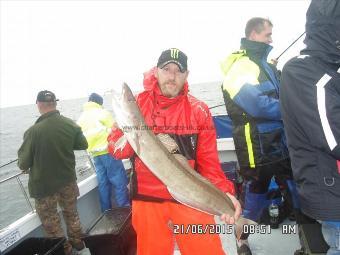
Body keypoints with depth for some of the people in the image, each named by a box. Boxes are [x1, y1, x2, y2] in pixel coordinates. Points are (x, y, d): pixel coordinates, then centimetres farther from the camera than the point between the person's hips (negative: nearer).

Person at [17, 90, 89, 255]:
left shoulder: (33, 131, -25)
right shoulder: (70, 124, -14)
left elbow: (23, 163, -17)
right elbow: (83, 145, 1)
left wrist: (23, 165, 6)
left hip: (44, 185, -4)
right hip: (68, 180, 4)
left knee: (50, 220, 18)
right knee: (71, 212, 25)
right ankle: (77, 241, 41)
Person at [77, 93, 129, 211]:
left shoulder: (81, 118, 14)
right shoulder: (103, 113, -4)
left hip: (95, 155, 7)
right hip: (108, 151, -6)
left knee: (103, 184, 12)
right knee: (119, 182, -1)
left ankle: (107, 211, 17)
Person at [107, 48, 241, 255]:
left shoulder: (198, 111, -2)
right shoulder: (137, 103, 0)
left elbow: (208, 161, -3)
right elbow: (115, 148, -3)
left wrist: (224, 191, -18)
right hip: (147, 200, 1)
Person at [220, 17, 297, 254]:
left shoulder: (265, 64, 17)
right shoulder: (240, 67, -13)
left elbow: (282, 95, 22)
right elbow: (257, 105, -25)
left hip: (282, 142, 9)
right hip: (257, 148, -9)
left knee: (296, 191, 16)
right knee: (255, 195, 4)